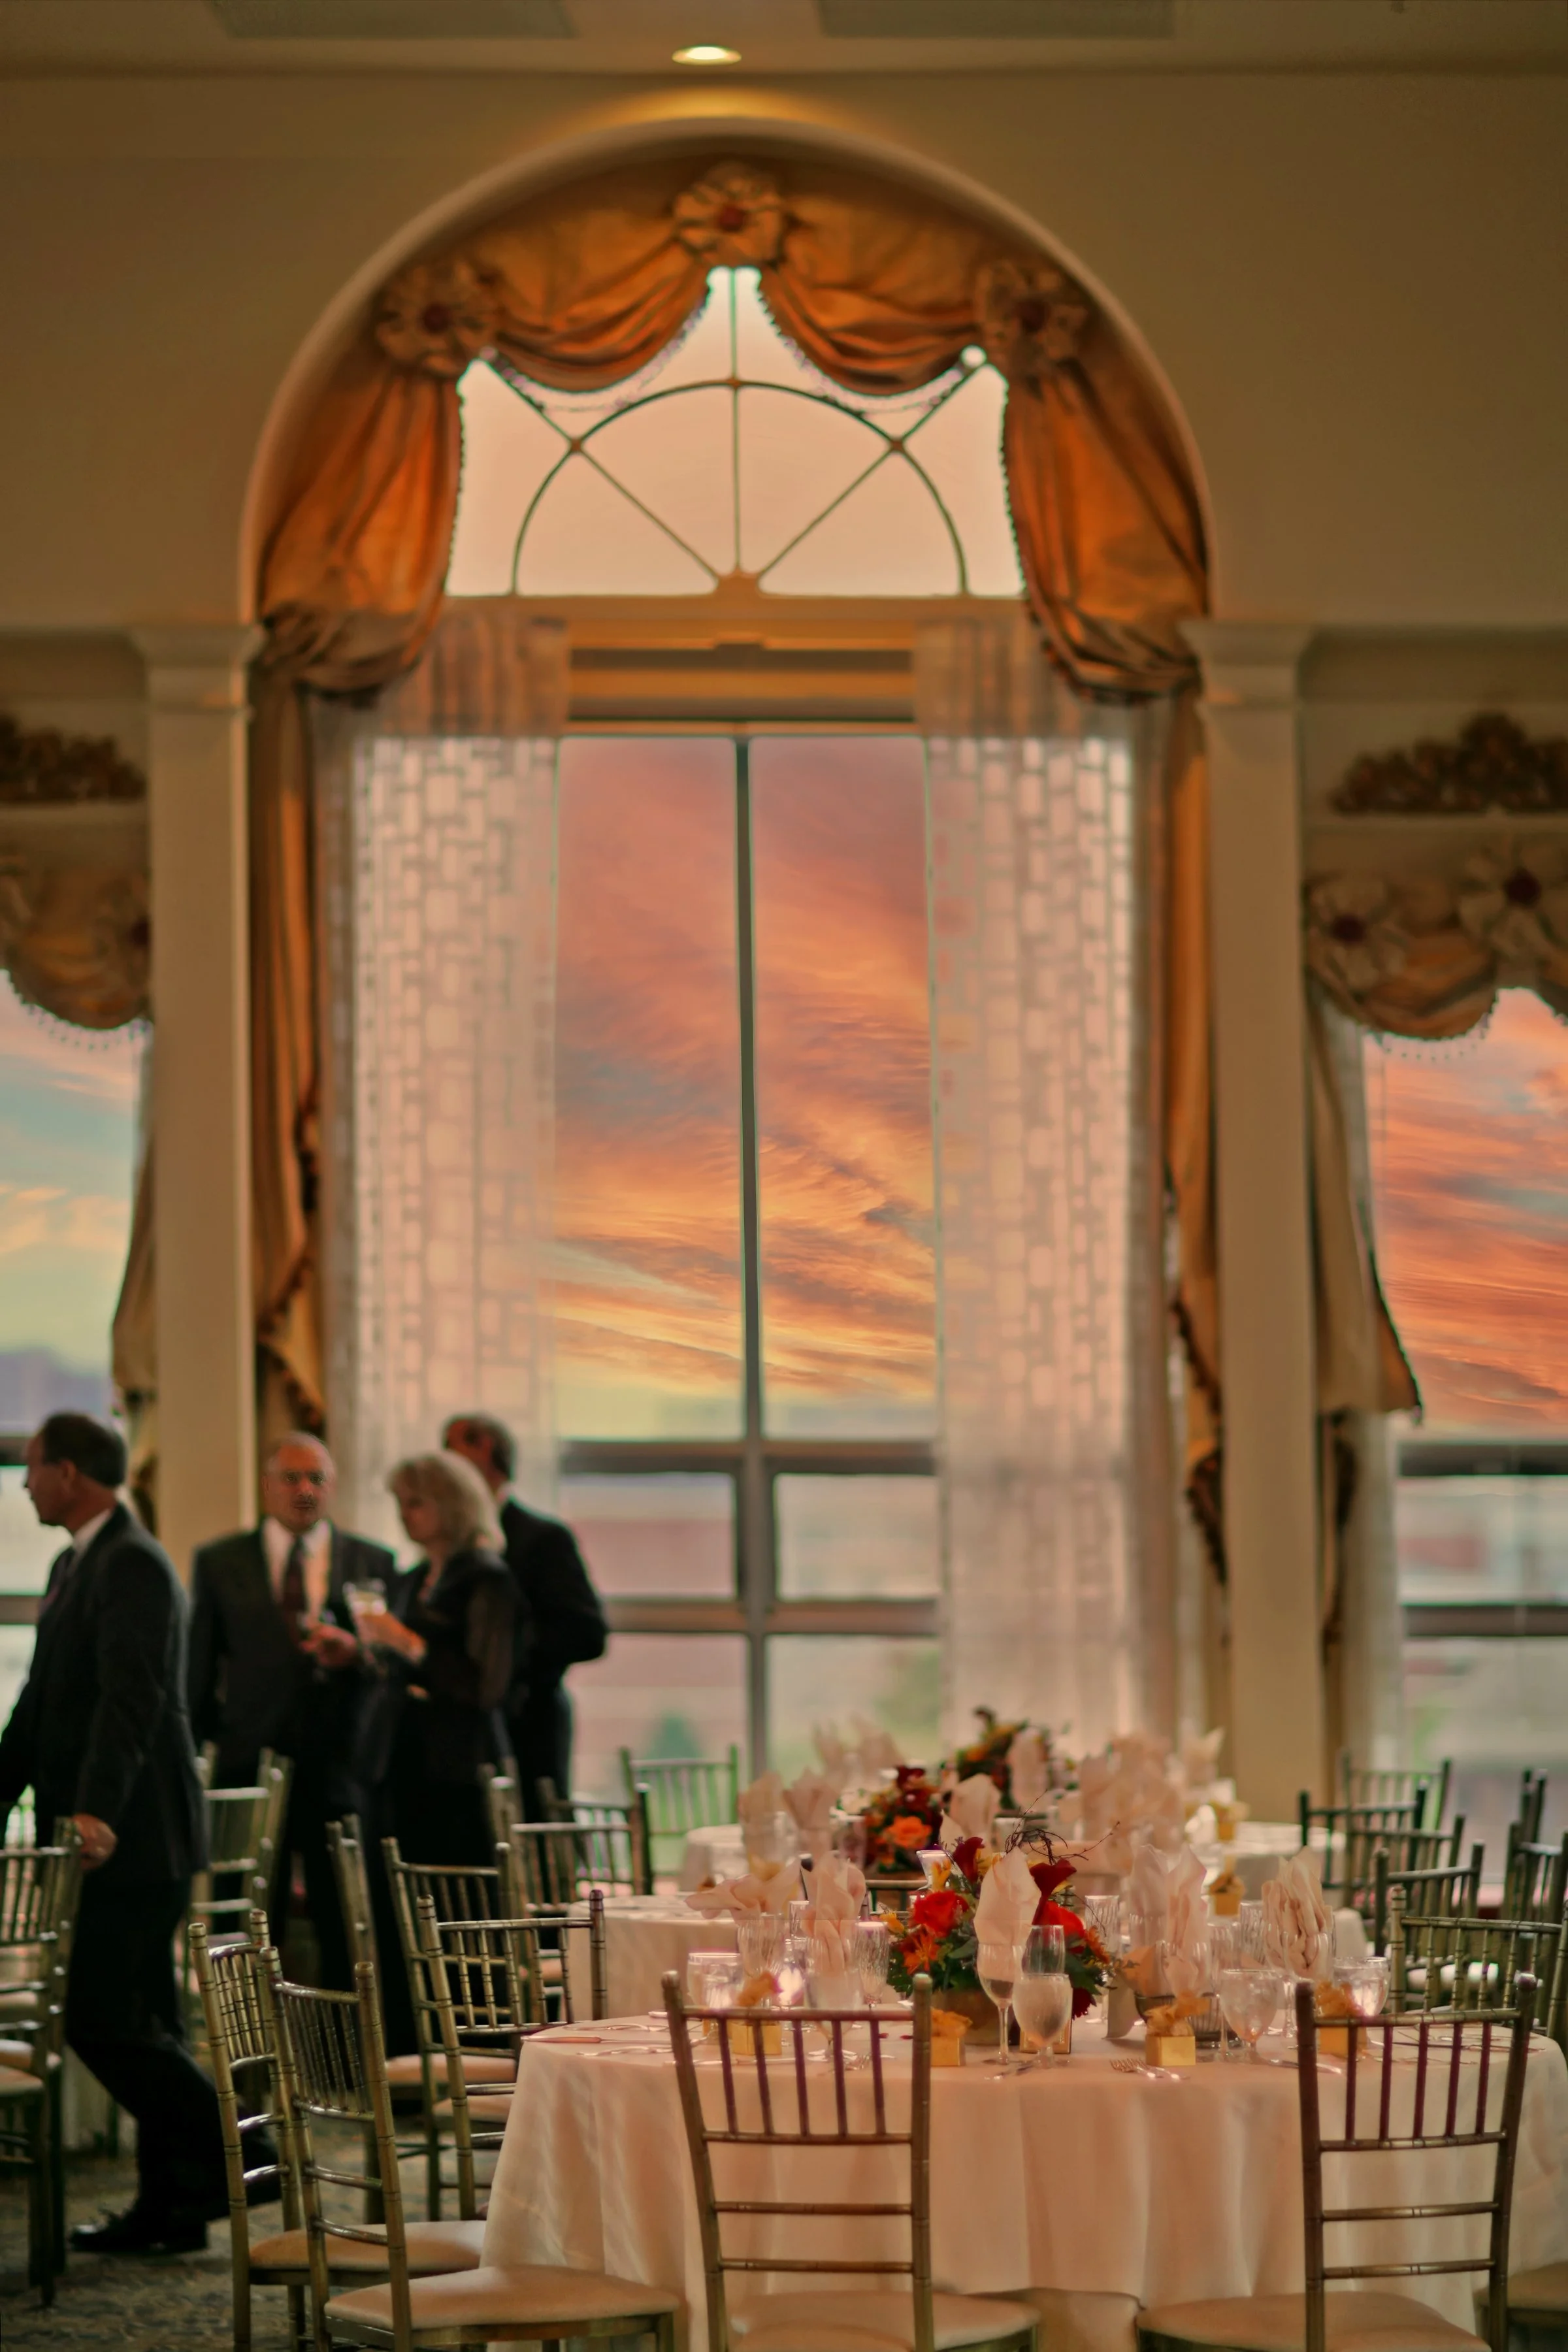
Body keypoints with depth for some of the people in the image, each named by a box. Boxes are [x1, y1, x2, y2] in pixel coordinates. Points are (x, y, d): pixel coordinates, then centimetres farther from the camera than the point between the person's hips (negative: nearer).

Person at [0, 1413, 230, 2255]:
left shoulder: (134, 1566, -14)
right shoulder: (74, 1564, 17)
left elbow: (130, 1700, -26)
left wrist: (96, 1811, -36)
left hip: (133, 1837, -10)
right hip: (105, 1838, 10)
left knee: (104, 2023, -12)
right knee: (138, 2026, 11)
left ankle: (234, 2156, -5)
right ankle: (168, 2208, 16)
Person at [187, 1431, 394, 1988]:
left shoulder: (374, 1563, 10)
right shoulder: (219, 1563, 10)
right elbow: (197, 1669, 11)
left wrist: (356, 1653, -13)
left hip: (340, 1770, 0)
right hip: (248, 1770, 0)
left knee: (348, 1933, -1)